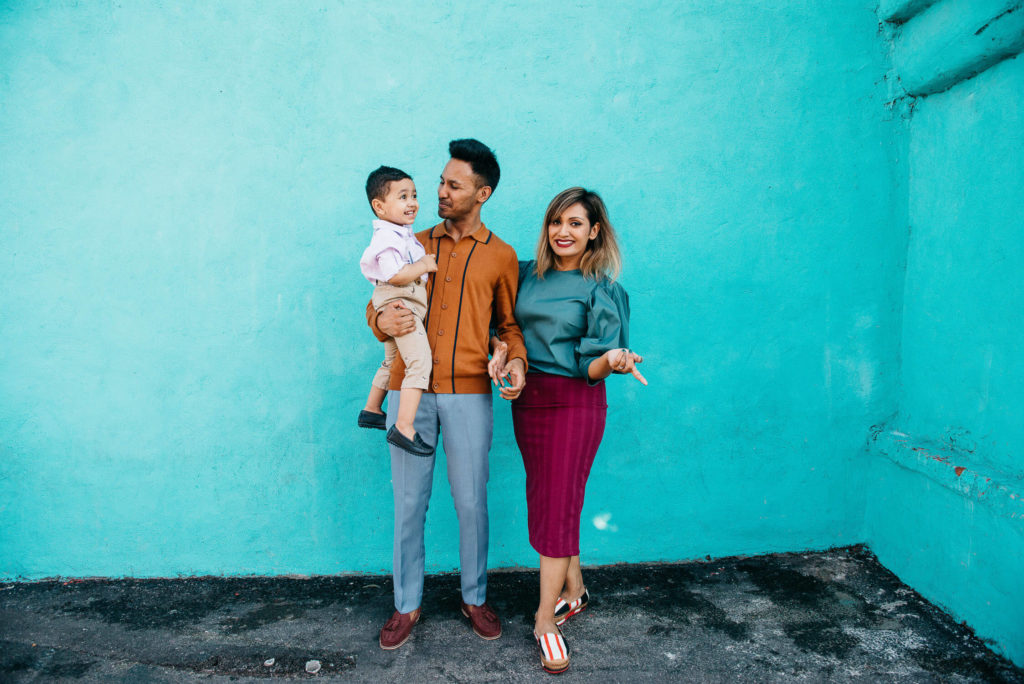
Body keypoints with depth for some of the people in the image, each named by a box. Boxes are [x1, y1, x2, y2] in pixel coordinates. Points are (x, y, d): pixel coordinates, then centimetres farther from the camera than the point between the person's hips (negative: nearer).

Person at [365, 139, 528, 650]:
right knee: (408, 501, 8)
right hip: (409, 390, 2)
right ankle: (407, 605, 24)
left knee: (471, 501, 7)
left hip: (469, 393, -1)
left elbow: (509, 323, 11)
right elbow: (378, 304, 13)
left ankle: (474, 597, 28)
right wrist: (382, 320, -11)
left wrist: (515, 359, -9)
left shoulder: (501, 256, 7)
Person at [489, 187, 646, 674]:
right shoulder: (528, 275, 6)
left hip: (575, 402, -5)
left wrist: (613, 359, -32)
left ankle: (545, 617, 11)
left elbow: (590, 366, -11)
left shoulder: (601, 290, -7)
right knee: (543, 499, 13)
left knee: (558, 505, -3)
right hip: (528, 397, 5)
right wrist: (500, 350, -5)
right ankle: (574, 590, 33)